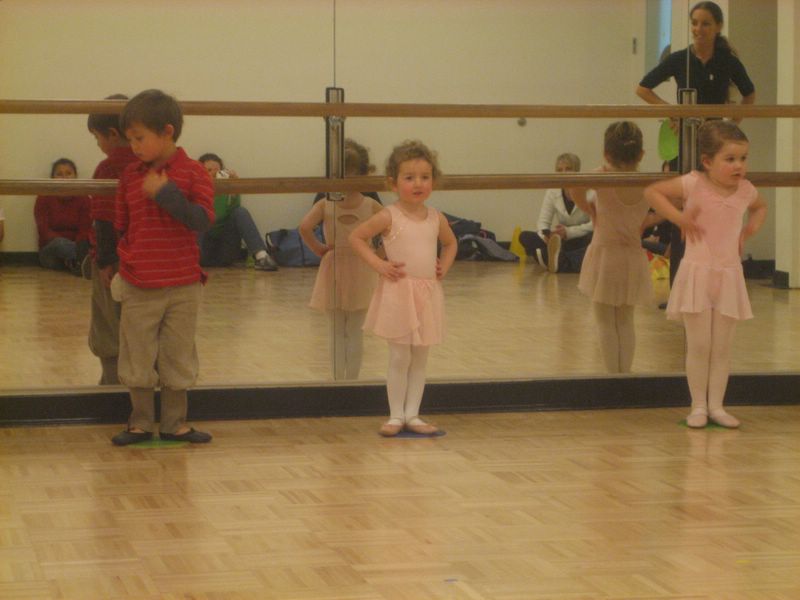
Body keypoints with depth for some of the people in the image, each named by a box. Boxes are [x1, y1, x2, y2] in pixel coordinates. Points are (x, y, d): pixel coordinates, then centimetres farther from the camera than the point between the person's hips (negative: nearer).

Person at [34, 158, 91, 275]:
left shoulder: (83, 199, 6)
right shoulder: (43, 199, 3)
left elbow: (85, 230, -6)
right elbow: (43, 230, -8)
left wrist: (78, 245, -29)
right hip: (50, 250, -2)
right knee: (60, 243, -38)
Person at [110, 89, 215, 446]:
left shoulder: (193, 172, -6)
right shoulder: (130, 175, 4)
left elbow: (203, 221, -18)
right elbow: (120, 226, 13)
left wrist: (166, 193, -24)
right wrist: (124, 261, 7)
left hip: (182, 286, -2)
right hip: (138, 287, 2)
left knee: (177, 359, 8)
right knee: (137, 359, 7)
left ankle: (174, 423, 20)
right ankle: (141, 424, 19)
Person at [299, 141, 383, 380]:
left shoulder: (325, 204, -8)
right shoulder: (370, 205, -7)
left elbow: (304, 226, -23)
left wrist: (318, 248, -9)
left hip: (334, 267, 0)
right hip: (361, 269, 0)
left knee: (337, 331, 12)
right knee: (355, 332, 9)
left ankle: (338, 380, 13)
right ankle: (352, 381, 11)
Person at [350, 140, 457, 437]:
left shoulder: (436, 218, 5)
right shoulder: (389, 217, -9)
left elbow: (450, 243, 23)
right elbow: (356, 237, -4)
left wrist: (445, 265, 7)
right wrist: (378, 263, -11)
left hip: (428, 294, 5)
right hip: (398, 293, -5)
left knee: (419, 359, 9)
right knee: (400, 359, -1)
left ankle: (412, 414, 16)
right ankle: (396, 415, 8)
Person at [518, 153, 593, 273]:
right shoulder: (552, 192, 2)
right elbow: (543, 221, -1)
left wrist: (569, 231, -26)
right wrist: (546, 234, -25)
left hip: (582, 242, -4)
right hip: (561, 242, 4)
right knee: (524, 237, -17)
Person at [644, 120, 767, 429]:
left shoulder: (746, 190, 3)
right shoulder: (694, 184, -11)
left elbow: (760, 207, 26)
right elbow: (652, 192, -10)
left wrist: (752, 227, 7)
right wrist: (679, 218, -15)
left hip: (729, 276, 4)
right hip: (697, 274, -4)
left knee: (721, 348, 7)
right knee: (699, 347, 0)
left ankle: (716, 406, 14)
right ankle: (698, 406, 9)